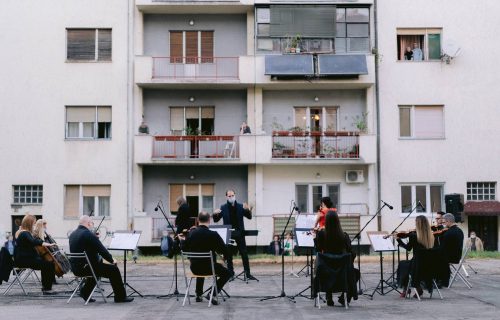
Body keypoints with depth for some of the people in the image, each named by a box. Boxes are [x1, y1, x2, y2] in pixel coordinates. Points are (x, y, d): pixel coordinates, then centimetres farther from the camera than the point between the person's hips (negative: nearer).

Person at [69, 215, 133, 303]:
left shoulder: (72, 235, 9)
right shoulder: (88, 234, -17)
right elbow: (102, 250, -16)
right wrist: (112, 260, 0)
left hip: (76, 269, 9)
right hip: (86, 268, -9)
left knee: (96, 267, 34)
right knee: (113, 269, 2)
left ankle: (85, 292, 30)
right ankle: (120, 296, 8)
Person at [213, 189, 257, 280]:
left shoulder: (241, 207, 4)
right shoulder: (223, 208, 3)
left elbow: (249, 217, -1)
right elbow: (216, 220, 3)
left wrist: (248, 210, -21)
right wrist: (215, 214, -18)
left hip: (239, 233, 0)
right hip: (228, 234, 0)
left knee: (244, 254, 1)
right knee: (229, 255, 5)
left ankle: (248, 274, 5)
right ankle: (230, 273, 13)